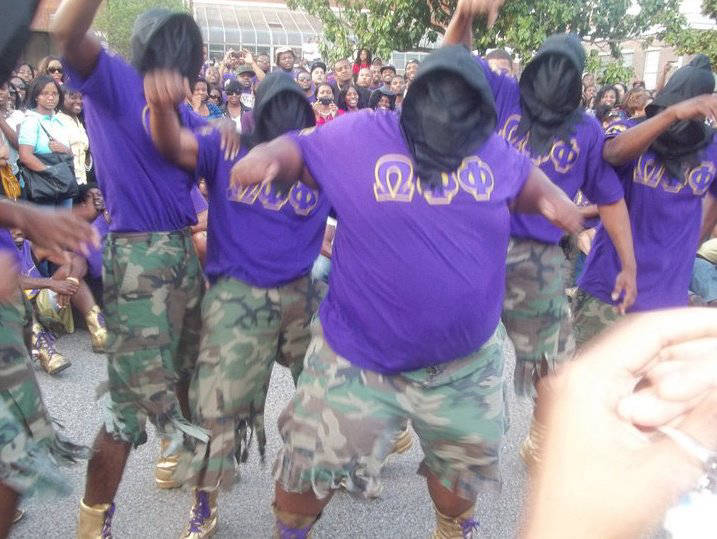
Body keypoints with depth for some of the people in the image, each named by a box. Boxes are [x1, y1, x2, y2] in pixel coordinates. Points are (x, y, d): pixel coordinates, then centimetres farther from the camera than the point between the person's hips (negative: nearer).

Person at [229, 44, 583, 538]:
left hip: (466, 361, 4)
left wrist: (554, 199, -1)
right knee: (315, 463, 8)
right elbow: (296, 149, 1)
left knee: (464, 465, 24)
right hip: (359, 357, -3)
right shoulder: (360, 135, -10)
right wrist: (265, 157, -21)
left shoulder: (496, 152, 1)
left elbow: (525, 178, 19)